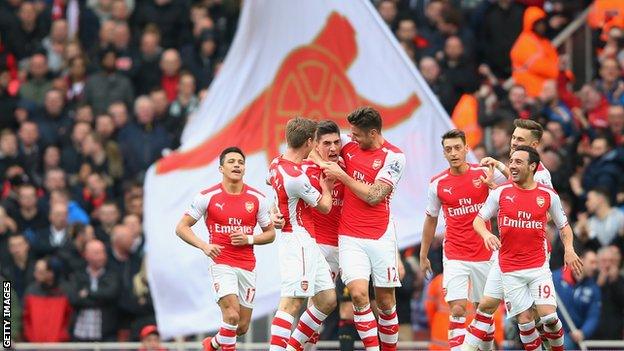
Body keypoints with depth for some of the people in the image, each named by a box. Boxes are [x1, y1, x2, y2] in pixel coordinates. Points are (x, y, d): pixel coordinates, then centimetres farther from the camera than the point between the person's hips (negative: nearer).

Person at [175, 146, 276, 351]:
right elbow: (182, 227, 1)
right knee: (232, 315, -24)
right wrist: (204, 246, -15)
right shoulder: (207, 197, -3)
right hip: (221, 263, -4)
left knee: (242, 326, 7)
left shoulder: (257, 199, 4)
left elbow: (270, 234, 12)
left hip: (247, 267, 4)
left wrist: (249, 239, -8)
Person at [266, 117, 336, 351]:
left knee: (327, 300, 13)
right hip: (299, 241, -10)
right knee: (291, 303, -16)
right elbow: (325, 206, -5)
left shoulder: (276, 164, 7)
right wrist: (326, 186, 13)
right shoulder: (296, 177, -22)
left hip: (307, 244, 10)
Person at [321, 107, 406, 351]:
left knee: (386, 301, 4)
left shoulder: (394, 157, -6)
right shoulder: (349, 145, 6)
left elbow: (373, 196, -13)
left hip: (381, 237, -2)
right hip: (350, 237, 2)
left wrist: (341, 175, -11)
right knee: (359, 293, -16)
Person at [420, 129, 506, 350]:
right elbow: (431, 220, 13)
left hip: (484, 255, 1)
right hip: (454, 256, -1)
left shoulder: (485, 173, -3)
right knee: (457, 309, -13)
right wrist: (423, 255, 15)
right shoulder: (438, 183, 1)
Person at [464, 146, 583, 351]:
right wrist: (486, 234, -16)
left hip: (538, 266, 0)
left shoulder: (548, 195, 1)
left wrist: (569, 249, -5)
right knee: (525, 319, -2)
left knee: (549, 316, -11)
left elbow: (563, 225, 12)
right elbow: (478, 220, 6)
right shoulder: (500, 193, 0)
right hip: (510, 270, 0)